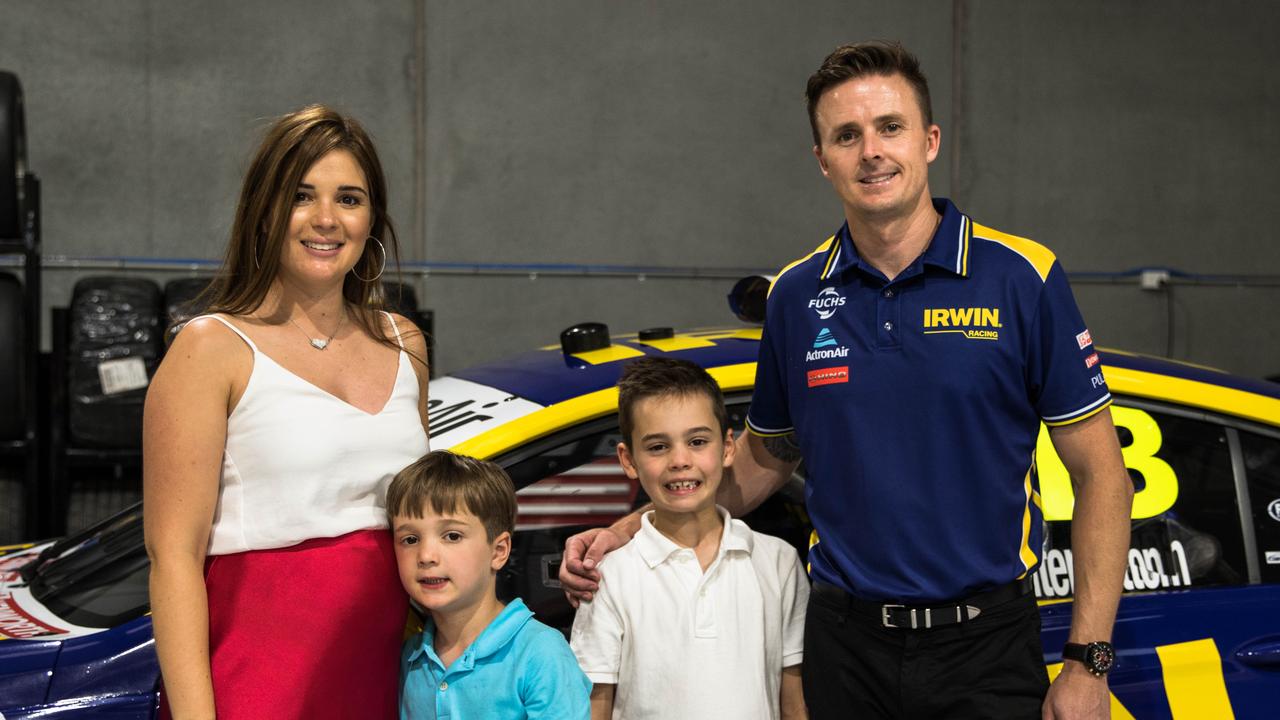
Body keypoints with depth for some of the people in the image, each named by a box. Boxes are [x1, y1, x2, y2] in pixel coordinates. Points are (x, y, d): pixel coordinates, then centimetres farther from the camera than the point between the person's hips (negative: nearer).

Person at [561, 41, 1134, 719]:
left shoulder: (1022, 277, -7)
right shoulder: (796, 295, 3)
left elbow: (1099, 473, -4)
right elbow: (765, 456, 16)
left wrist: (1088, 662, -9)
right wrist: (628, 533, 5)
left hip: (987, 646, -3)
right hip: (844, 647, 3)